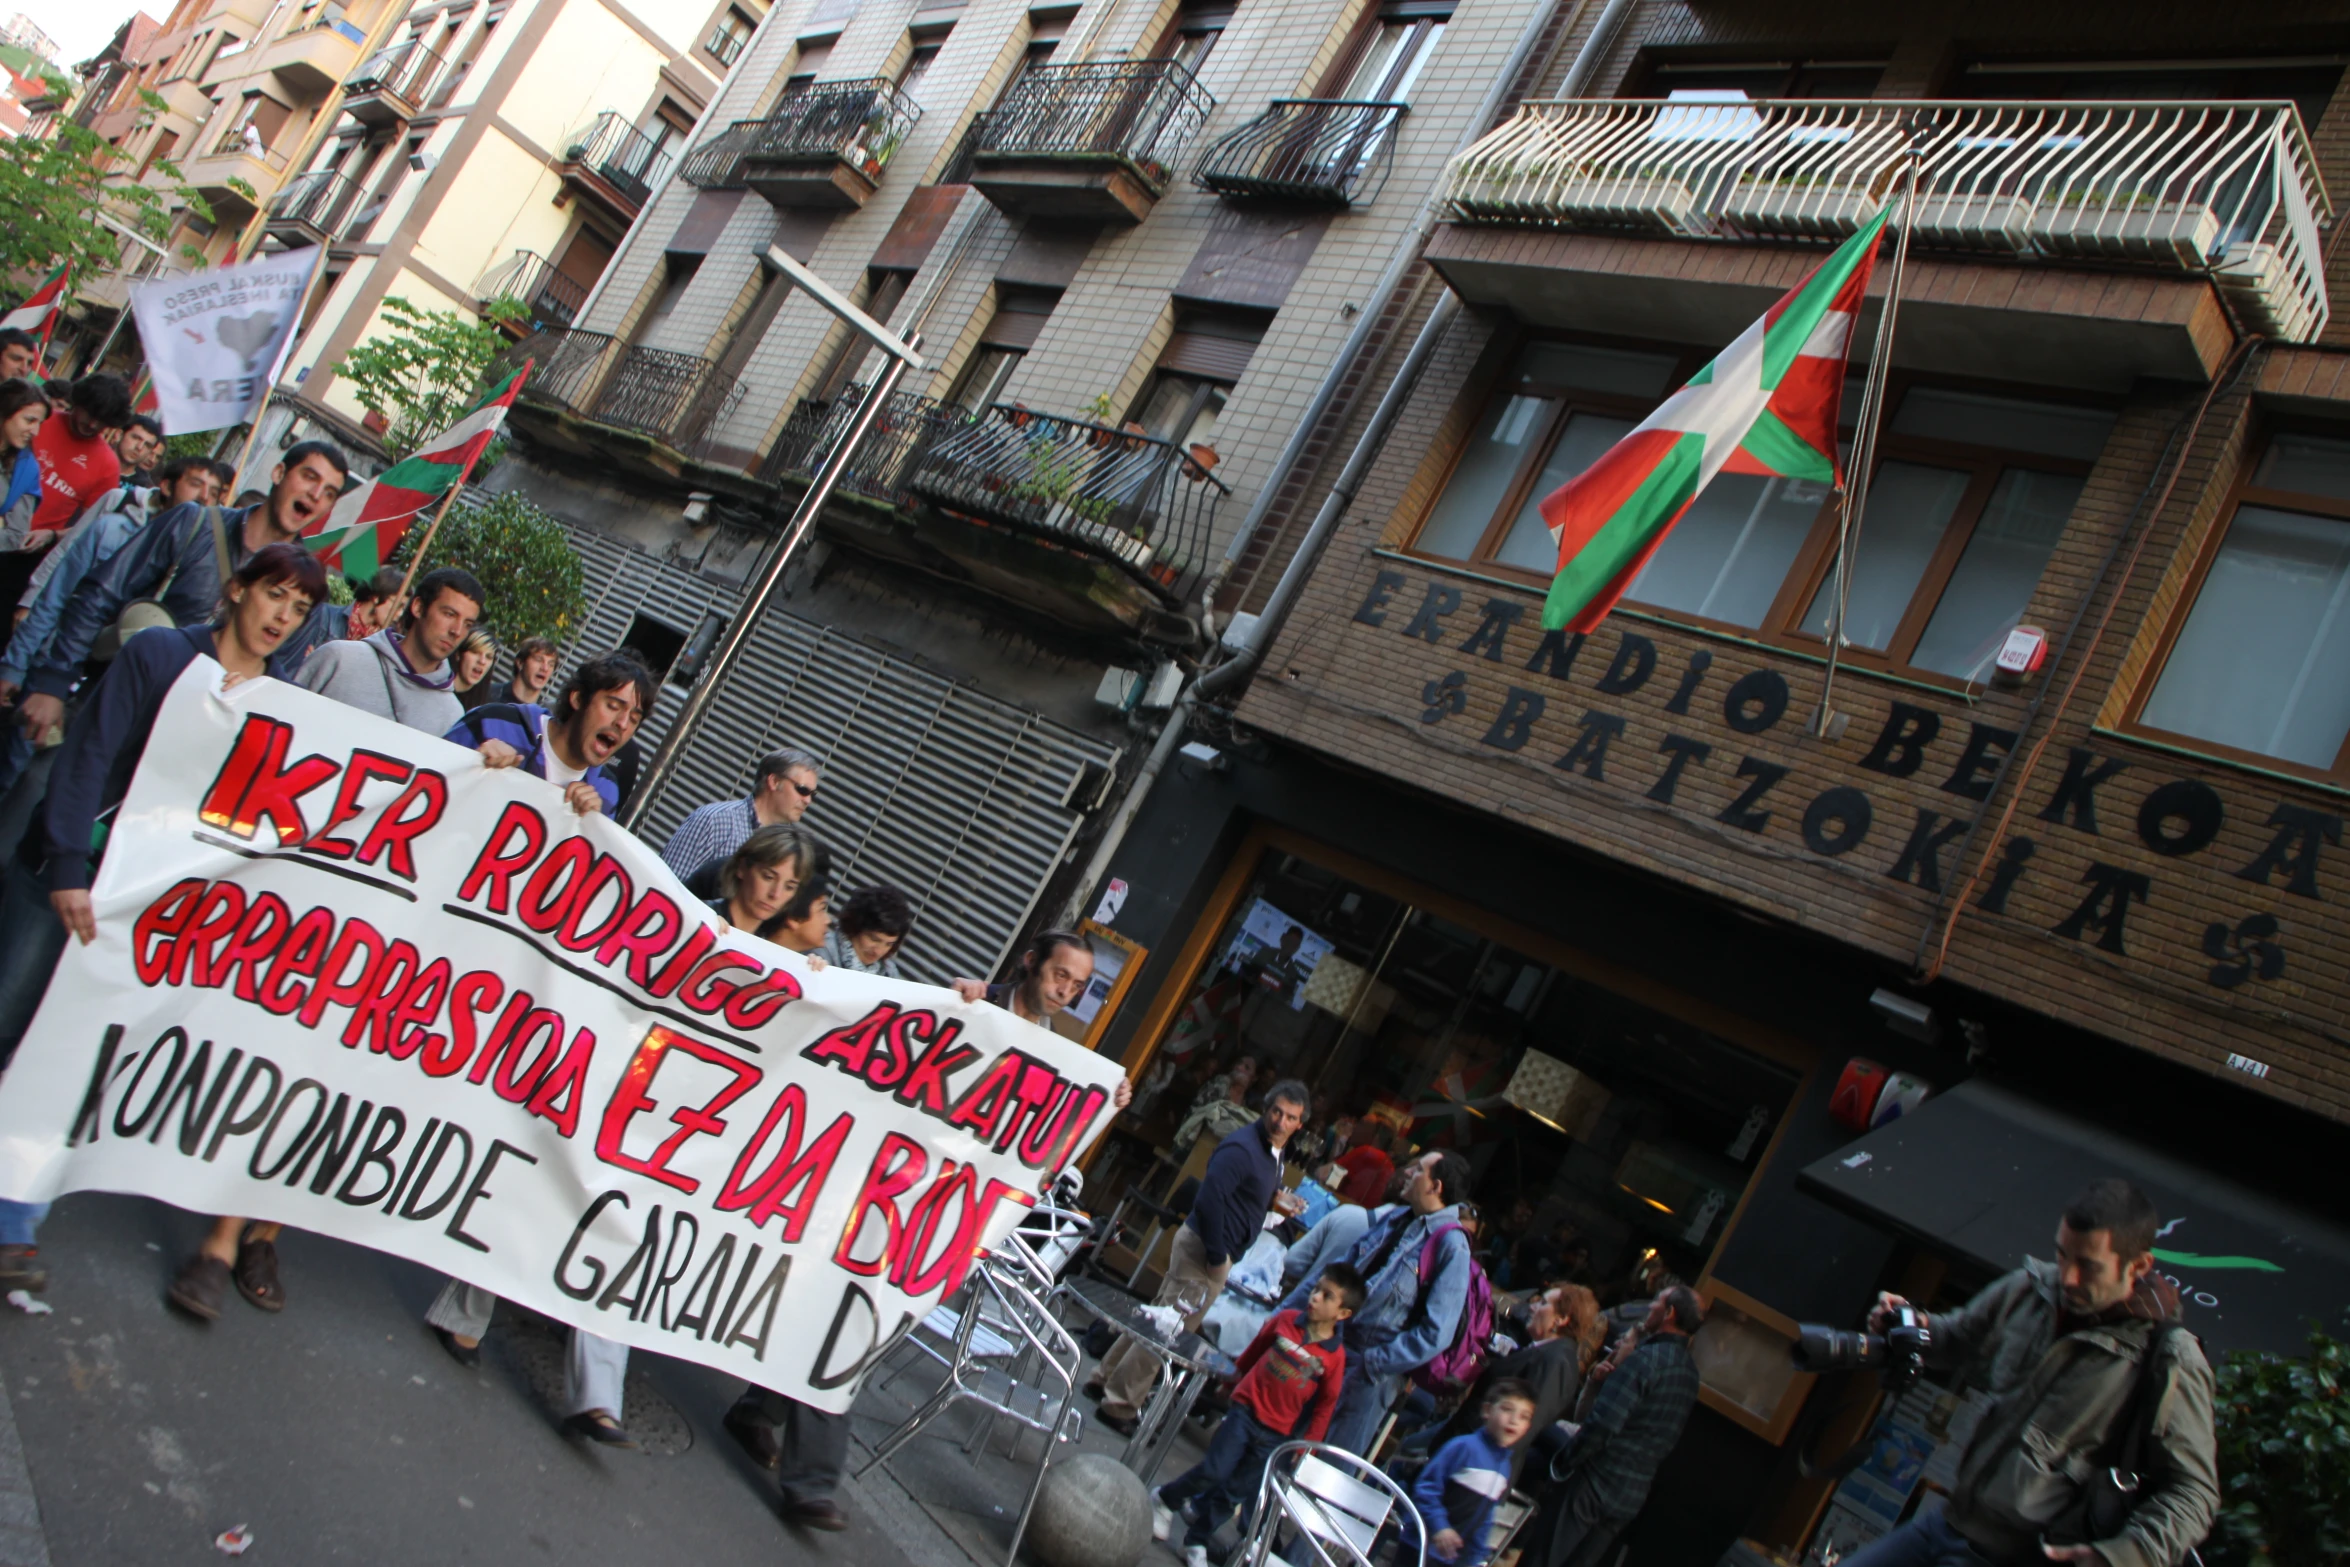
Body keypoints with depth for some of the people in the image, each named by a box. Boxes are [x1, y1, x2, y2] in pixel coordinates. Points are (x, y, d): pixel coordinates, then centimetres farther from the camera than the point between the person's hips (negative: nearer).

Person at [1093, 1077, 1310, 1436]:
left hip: (1214, 1250, 10)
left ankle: (1107, 1377, 31)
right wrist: (1217, 1256, -20)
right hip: (1203, 1247, -10)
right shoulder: (1242, 1147, -21)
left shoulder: (1274, 1153, 10)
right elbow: (1209, 1199, -27)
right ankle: (1119, 1405, 9)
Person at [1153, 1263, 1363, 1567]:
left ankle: (1196, 1541, 29)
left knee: (1235, 1492, 7)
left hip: (1276, 1434, 1)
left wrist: (1307, 1444, 2)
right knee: (1215, 1470, -10)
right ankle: (1164, 1499, 16)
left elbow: (1325, 1404, 1)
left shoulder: (1335, 1355, -9)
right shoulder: (1285, 1320, -6)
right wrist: (1236, 1377, 21)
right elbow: (1253, 1351, 11)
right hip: (1246, 1409, -1)